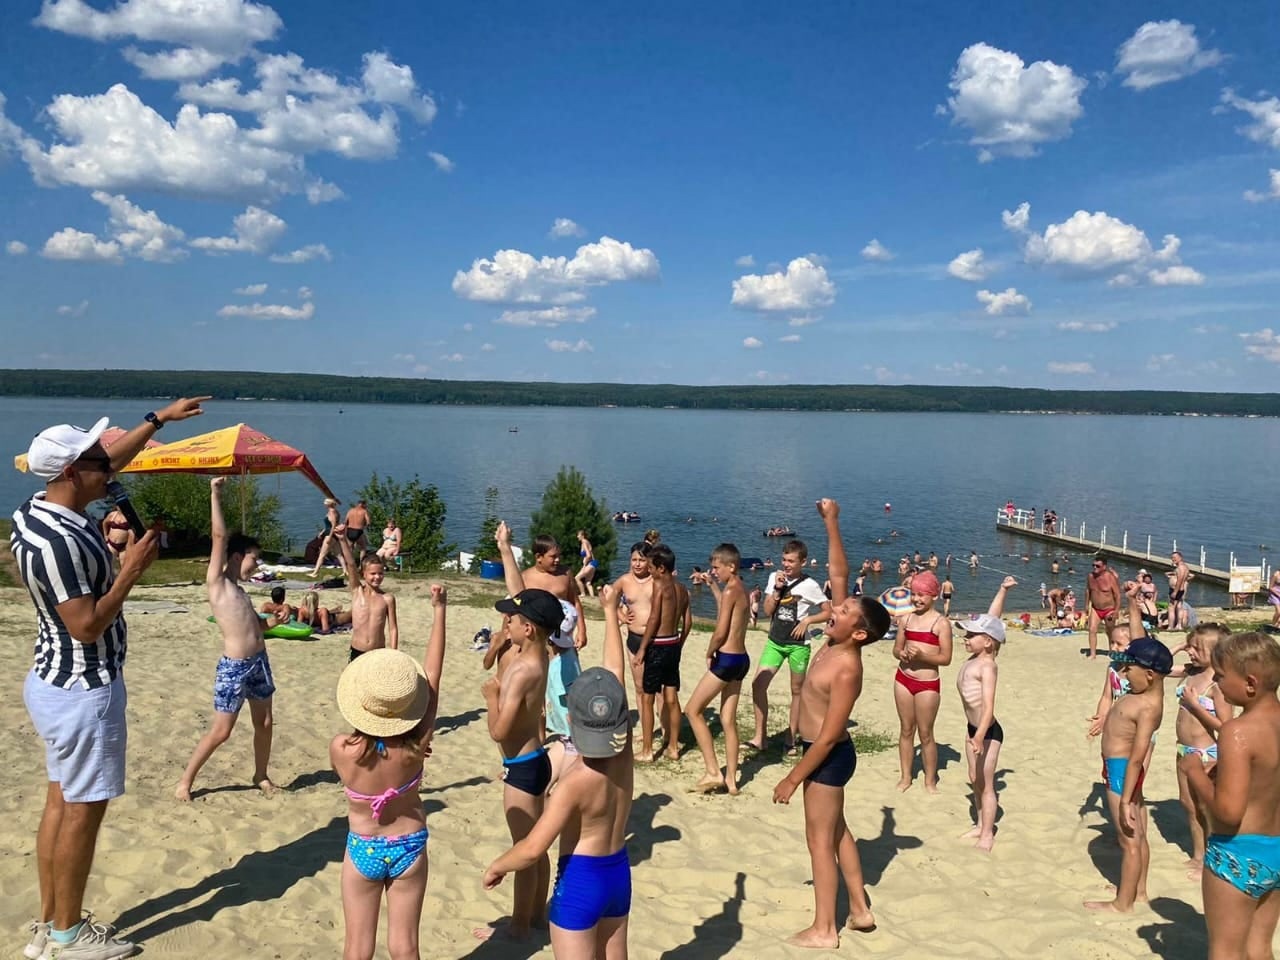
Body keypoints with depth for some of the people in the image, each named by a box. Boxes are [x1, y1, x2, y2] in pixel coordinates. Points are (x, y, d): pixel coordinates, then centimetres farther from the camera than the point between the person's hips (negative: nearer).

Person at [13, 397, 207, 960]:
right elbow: (87, 627, -25)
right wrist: (132, 570, -18)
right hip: (82, 690, -10)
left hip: (56, 682, 10)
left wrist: (160, 418, 23)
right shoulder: (57, 542, -27)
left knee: (61, 802, 17)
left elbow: (111, 461, 17)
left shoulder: (38, 510, 3)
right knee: (82, 810, 3)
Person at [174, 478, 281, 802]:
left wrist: (273, 620, 4)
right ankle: (185, 780, 16)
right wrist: (215, 494, -15)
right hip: (234, 666, -8)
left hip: (259, 661, 8)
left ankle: (260, 775, 30)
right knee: (220, 731, 0)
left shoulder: (238, 589, 15)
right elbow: (220, 536, -14)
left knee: (264, 722, 14)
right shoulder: (217, 582, -7)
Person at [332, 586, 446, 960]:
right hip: (409, 848, 0)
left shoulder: (341, 749, -26)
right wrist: (439, 610, -12)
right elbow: (432, 673, -18)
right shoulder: (415, 746, -25)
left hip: (363, 850, 0)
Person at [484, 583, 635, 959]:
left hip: (580, 880, -7)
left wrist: (496, 866, -7)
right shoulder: (625, 753, -9)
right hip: (619, 874, 7)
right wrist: (610, 611, 8)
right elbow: (616, 674, -2)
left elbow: (533, 849, -28)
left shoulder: (574, 783, -25)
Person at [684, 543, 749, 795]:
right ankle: (730, 779, 16)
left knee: (693, 710, 1)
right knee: (728, 720, 13)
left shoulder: (730, 590, -15)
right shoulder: (740, 590, 13)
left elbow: (720, 632, -20)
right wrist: (713, 585, 30)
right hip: (740, 659, 9)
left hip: (727, 659, -9)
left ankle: (713, 772, -1)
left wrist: (709, 654, -4)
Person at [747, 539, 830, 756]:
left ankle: (790, 740, 18)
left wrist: (807, 620, -17)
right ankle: (759, 737, 0)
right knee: (758, 684, -8)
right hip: (775, 641, 4)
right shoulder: (774, 578, 4)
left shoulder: (809, 585, -9)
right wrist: (777, 589, -10)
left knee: (796, 690, 7)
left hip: (798, 643, -4)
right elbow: (767, 611, 2)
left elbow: (829, 612, -4)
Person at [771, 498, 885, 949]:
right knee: (836, 829, 20)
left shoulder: (847, 670, -28)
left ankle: (824, 930, 16)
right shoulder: (836, 642, -6)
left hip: (828, 757, -9)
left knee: (820, 839, 3)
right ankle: (860, 910, 33)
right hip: (824, 752, 9)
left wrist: (791, 779, -21)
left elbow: (828, 736, -26)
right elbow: (839, 575, -2)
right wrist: (831, 523, -9)